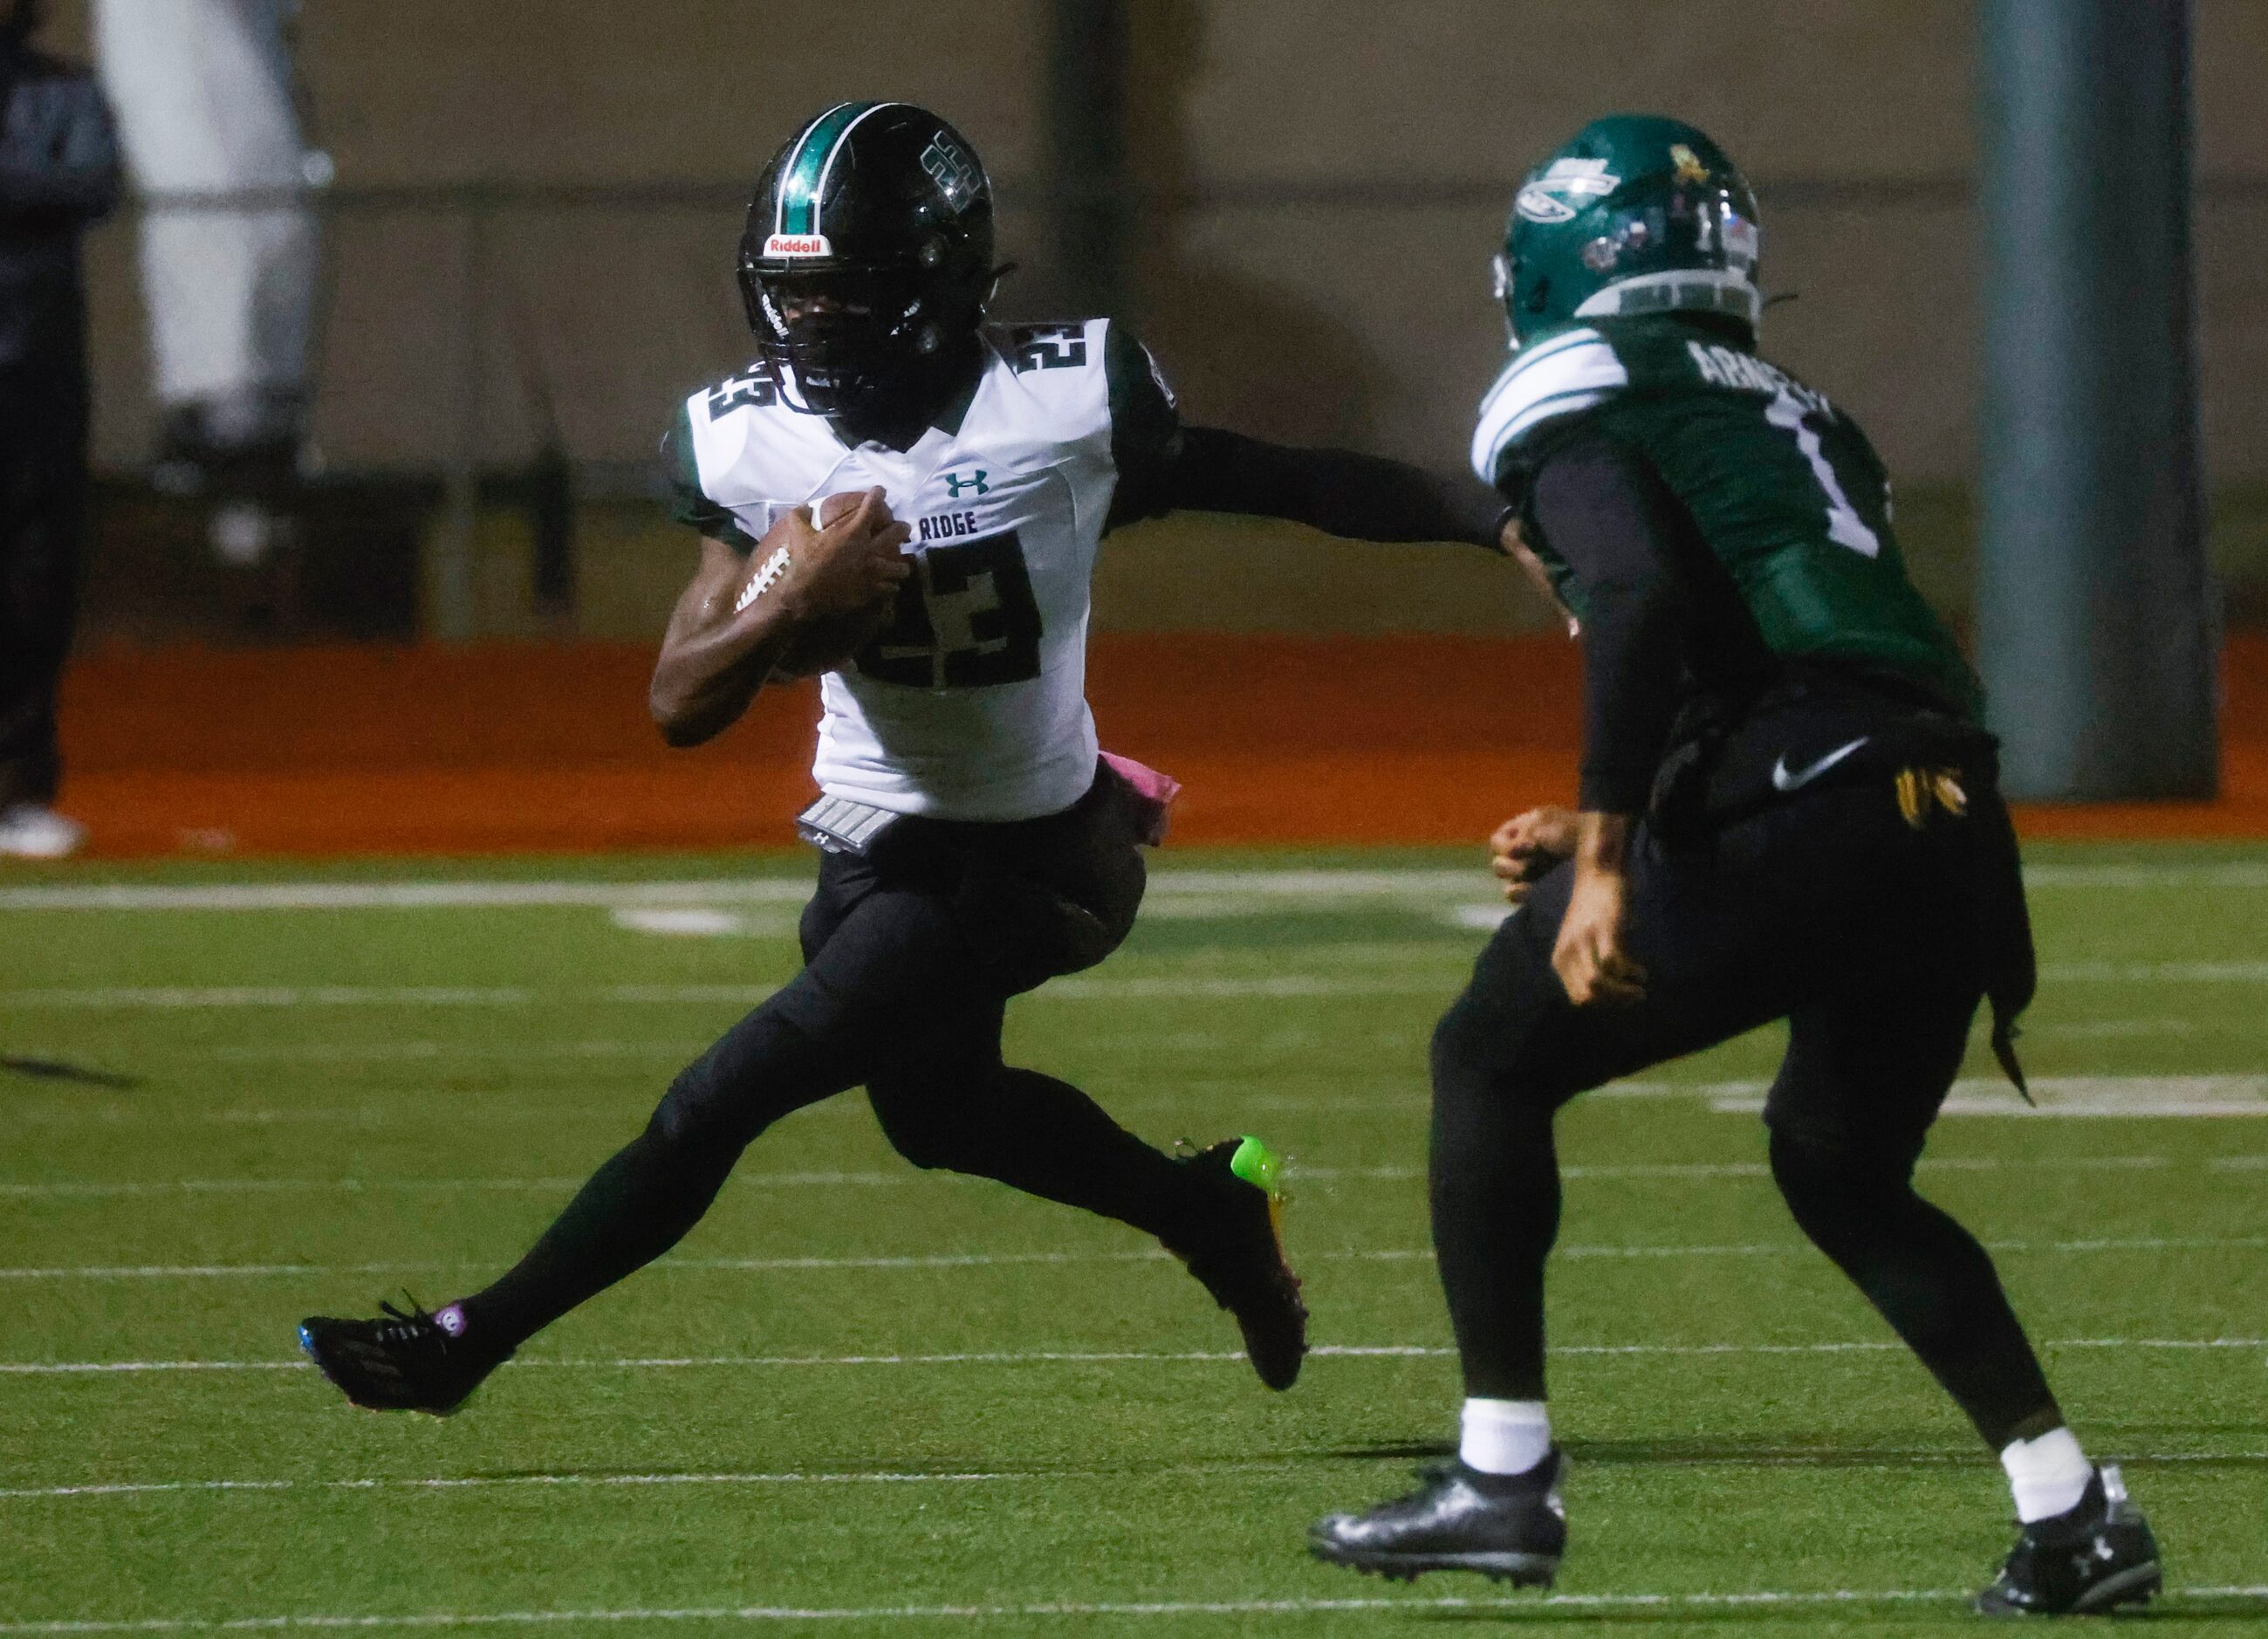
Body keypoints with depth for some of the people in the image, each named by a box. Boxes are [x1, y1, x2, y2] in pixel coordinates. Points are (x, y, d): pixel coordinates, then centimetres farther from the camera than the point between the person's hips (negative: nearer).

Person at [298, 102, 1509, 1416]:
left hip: (1022, 863, -6)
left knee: (727, 1097, -11)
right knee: (940, 1111, 28)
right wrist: (792, 601, -32)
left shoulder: (1069, 403, -22)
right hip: (875, 848, 6)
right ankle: (1207, 1211, 51)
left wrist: (1511, 517, -13)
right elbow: (683, 706, -12)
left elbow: (1291, 485, -11)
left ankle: (470, 1341, 1)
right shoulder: (753, 444, -11)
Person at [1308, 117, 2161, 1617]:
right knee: (1843, 1171, 27)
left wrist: (1604, 859, -12)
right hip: (1952, 825, 7)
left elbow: (1643, 603, -13)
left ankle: (1503, 1479, 10)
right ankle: (2074, 1512, 17)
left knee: (1493, 1058, 13)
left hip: (1799, 829, -7)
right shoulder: (1798, 421, 30)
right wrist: (1612, 835, 34)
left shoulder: (1574, 407, 5)